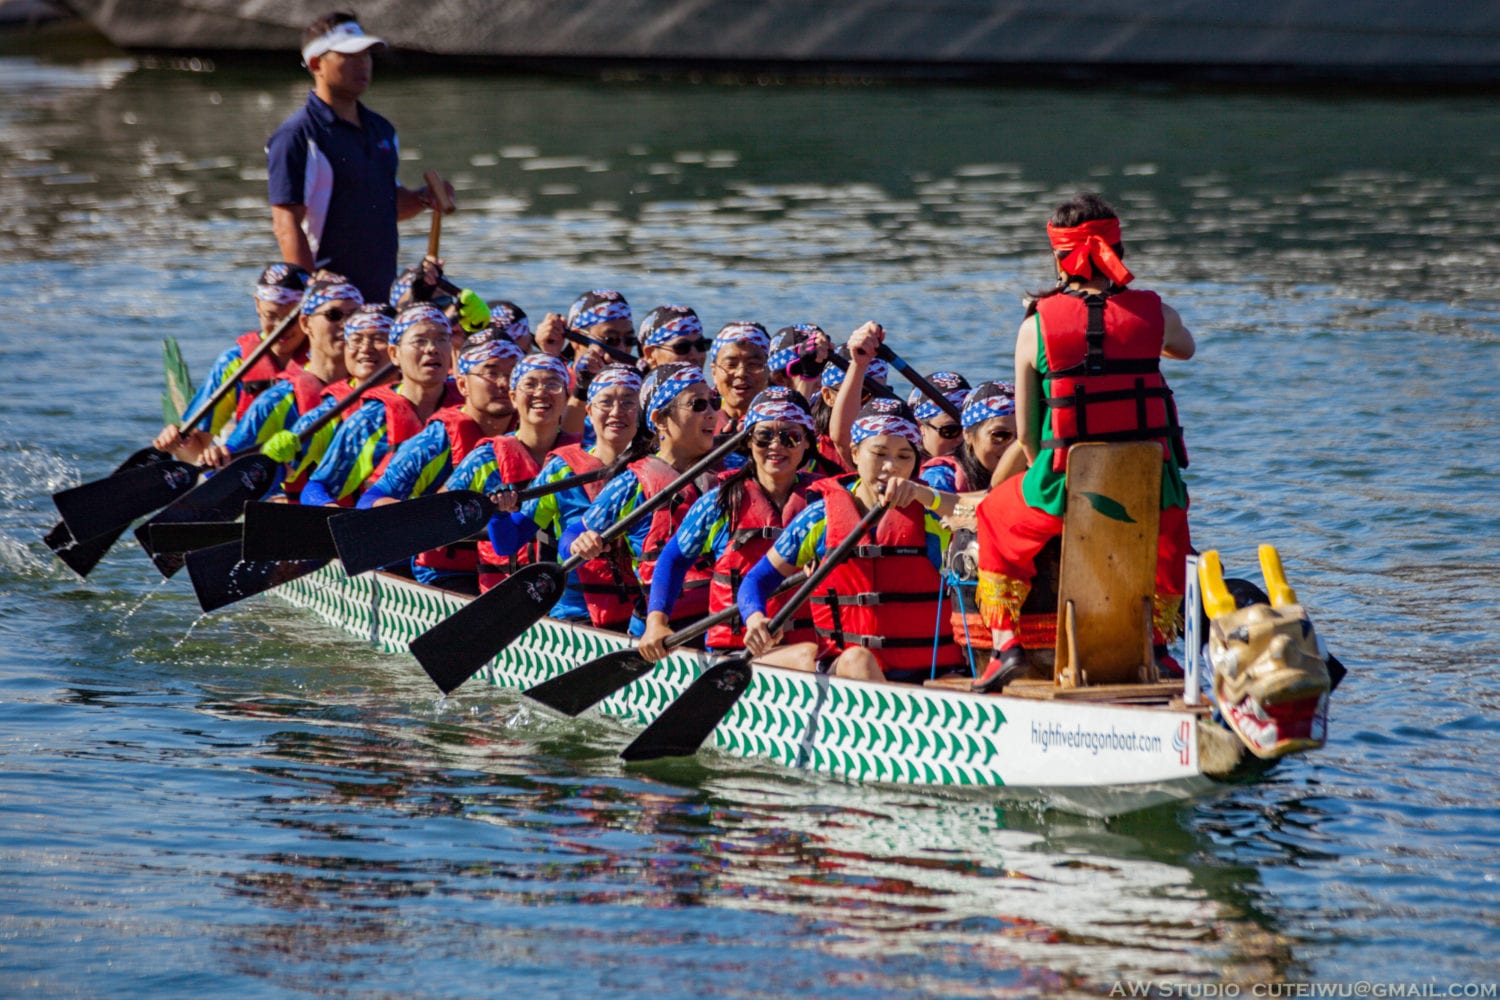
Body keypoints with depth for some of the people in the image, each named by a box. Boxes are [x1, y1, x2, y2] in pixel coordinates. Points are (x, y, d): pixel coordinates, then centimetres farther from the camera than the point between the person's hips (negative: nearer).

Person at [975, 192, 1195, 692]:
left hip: (1065, 490, -1)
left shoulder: (1036, 326, -5)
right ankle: (1157, 644, 35)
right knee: (1171, 518, 39)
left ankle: (1006, 642, 20)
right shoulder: (1155, 314, -2)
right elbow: (1185, 348, 25)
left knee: (996, 514, 31)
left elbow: (1026, 431, 2)